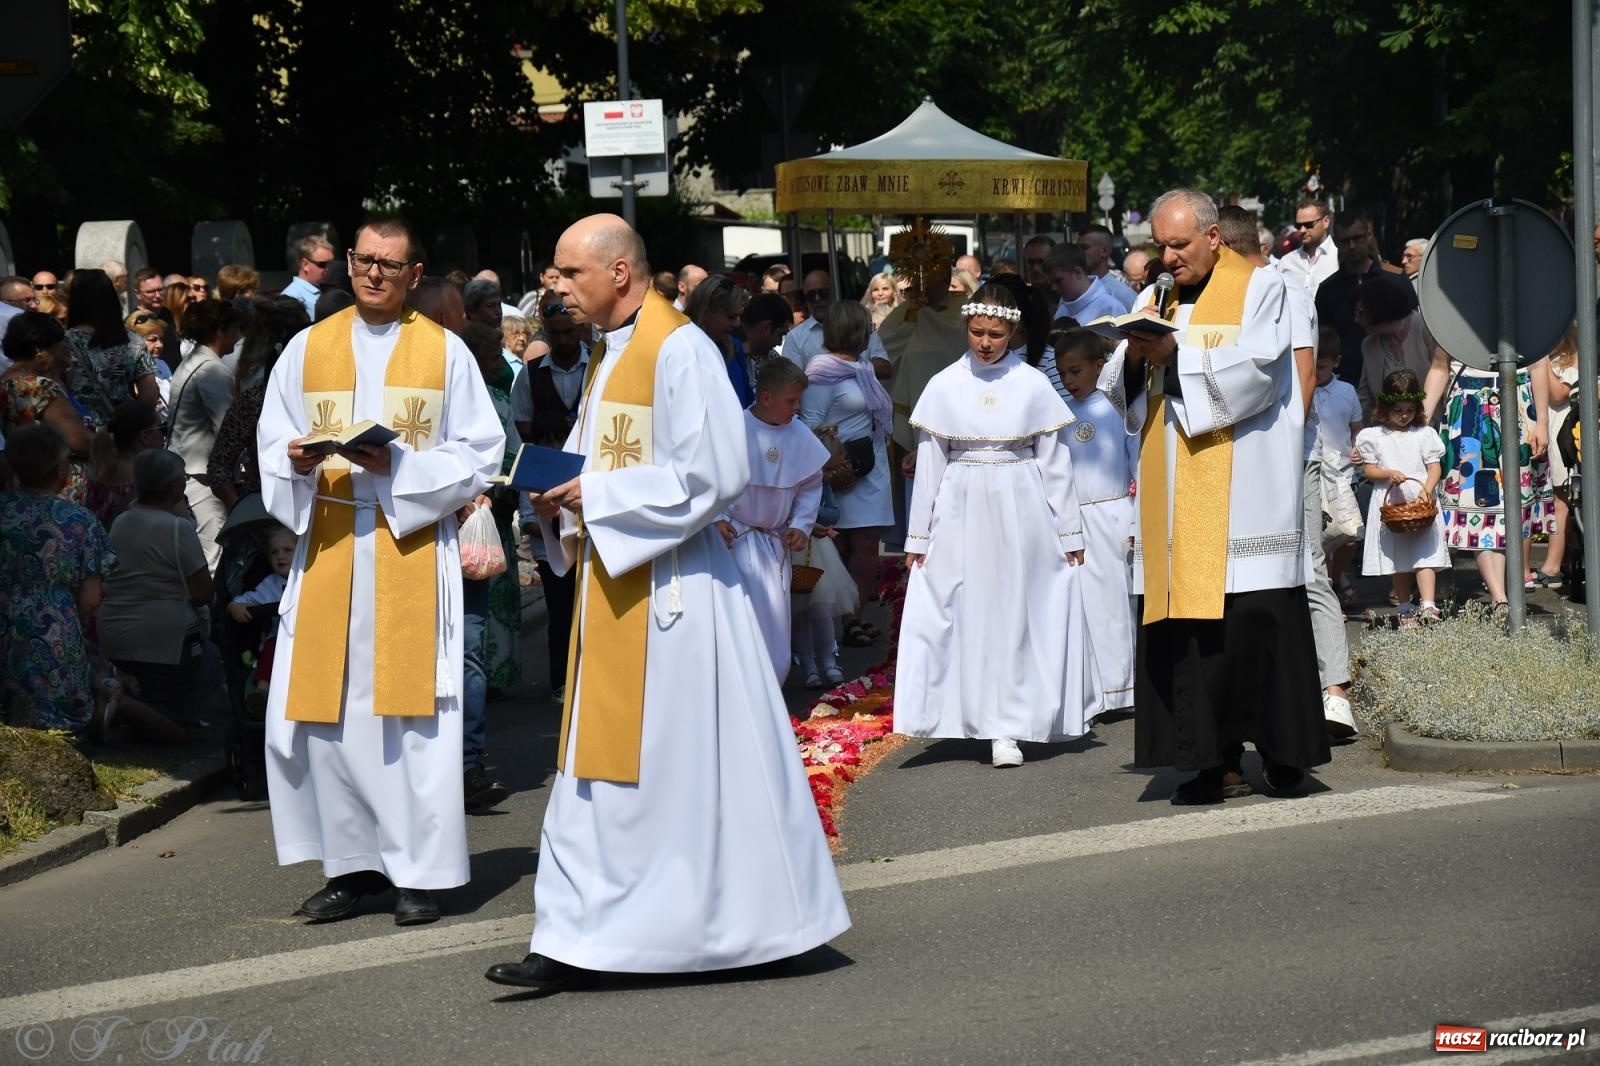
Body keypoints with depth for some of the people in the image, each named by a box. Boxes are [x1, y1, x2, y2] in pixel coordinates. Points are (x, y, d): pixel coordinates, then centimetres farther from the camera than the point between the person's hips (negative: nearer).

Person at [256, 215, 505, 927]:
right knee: (323, 710, -1)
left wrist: (400, 468, -14)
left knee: (413, 711, -4)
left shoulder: (445, 352, 5)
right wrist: (298, 461, -13)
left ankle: (419, 872, 3)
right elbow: (273, 447, 10)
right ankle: (352, 863, 11)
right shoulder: (308, 349, 11)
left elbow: (480, 454, 0)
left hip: (413, 546, -2)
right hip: (326, 546, 2)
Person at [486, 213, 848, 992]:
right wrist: (563, 497, 1)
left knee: (679, 766, -3)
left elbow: (714, 474, -19)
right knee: (599, 766, 8)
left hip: (670, 590, -9)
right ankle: (577, 941, 11)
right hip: (613, 587, 9)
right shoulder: (613, 355, 15)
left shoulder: (680, 351, -13)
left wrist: (597, 497, -17)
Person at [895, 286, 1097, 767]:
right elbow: (928, 465, 5)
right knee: (967, 617, 1)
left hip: (1021, 513, -1)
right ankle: (1001, 724, 11)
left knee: (1016, 617, 1)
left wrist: (1069, 532, 4)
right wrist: (918, 536, 4)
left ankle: (1005, 727, 6)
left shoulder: (1033, 385, 0)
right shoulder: (944, 386, 1)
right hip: (961, 515, 1)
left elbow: (1056, 464, 3)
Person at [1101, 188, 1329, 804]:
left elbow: (1253, 372, -12)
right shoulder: (1156, 301, 17)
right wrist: (1135, 358, -9)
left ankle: (1281, 747, 4)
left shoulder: (1259, 289, 2)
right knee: (1185, 623, -1)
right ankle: (1214, 759, 1)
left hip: (1244, 489, -5)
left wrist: (1177, 354, -16)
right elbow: (1118, 393, 12)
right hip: (1177, 493, 5)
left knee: (1254, 612, -7)